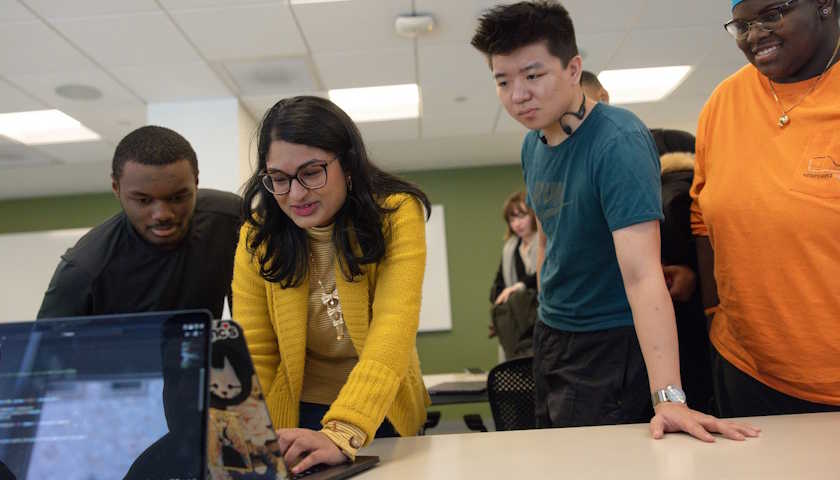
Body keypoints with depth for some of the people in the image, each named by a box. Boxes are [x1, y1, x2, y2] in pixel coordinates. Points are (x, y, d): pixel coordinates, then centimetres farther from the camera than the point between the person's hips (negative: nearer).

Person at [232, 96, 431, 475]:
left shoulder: (395, 215, -17)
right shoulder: (259, 235, -9)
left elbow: (394, 330, -28)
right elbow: (254, 353, -8)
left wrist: (341, 434, -39)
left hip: (382, 414, -1)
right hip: (295, 417, 1)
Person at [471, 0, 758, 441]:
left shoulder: (618, 141, -23)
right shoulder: (533, 144, 2)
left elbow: (641, 273, -31)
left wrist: (668, 398, -36)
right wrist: (548, 318, 10)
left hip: (609, 344, -8)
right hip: (551, 335, 8)